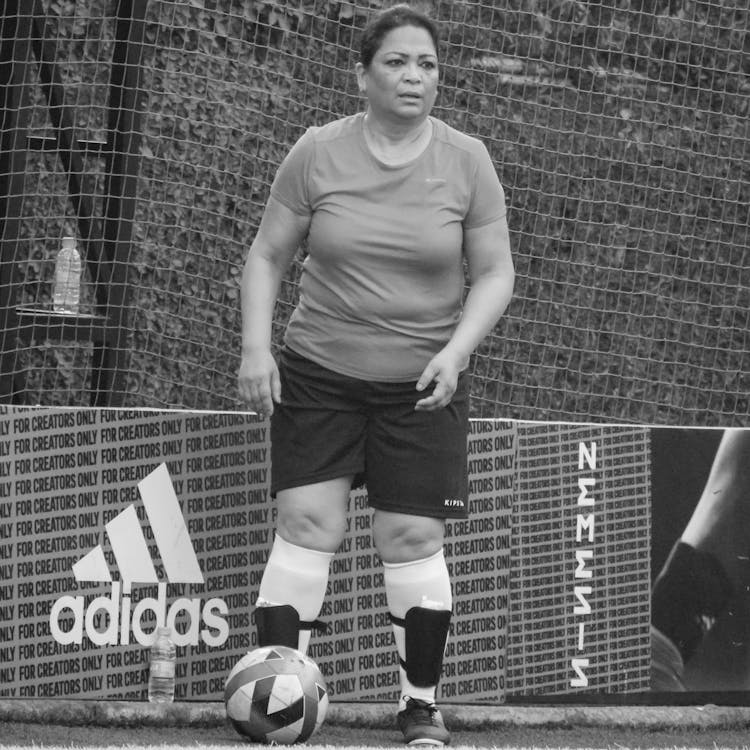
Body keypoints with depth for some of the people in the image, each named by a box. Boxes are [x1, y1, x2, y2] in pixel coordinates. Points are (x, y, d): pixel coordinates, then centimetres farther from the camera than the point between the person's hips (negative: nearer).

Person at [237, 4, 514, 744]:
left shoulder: (467, 162, -1)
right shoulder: (318, 153, -3)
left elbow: (494, 273, 3)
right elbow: (266, 255, 5)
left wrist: (456, 350, -13)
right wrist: (255, 346, -8)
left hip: (422, 384, 0)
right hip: (318, 375, 0)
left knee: (413, 539, -2)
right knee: (307, 524, -11)